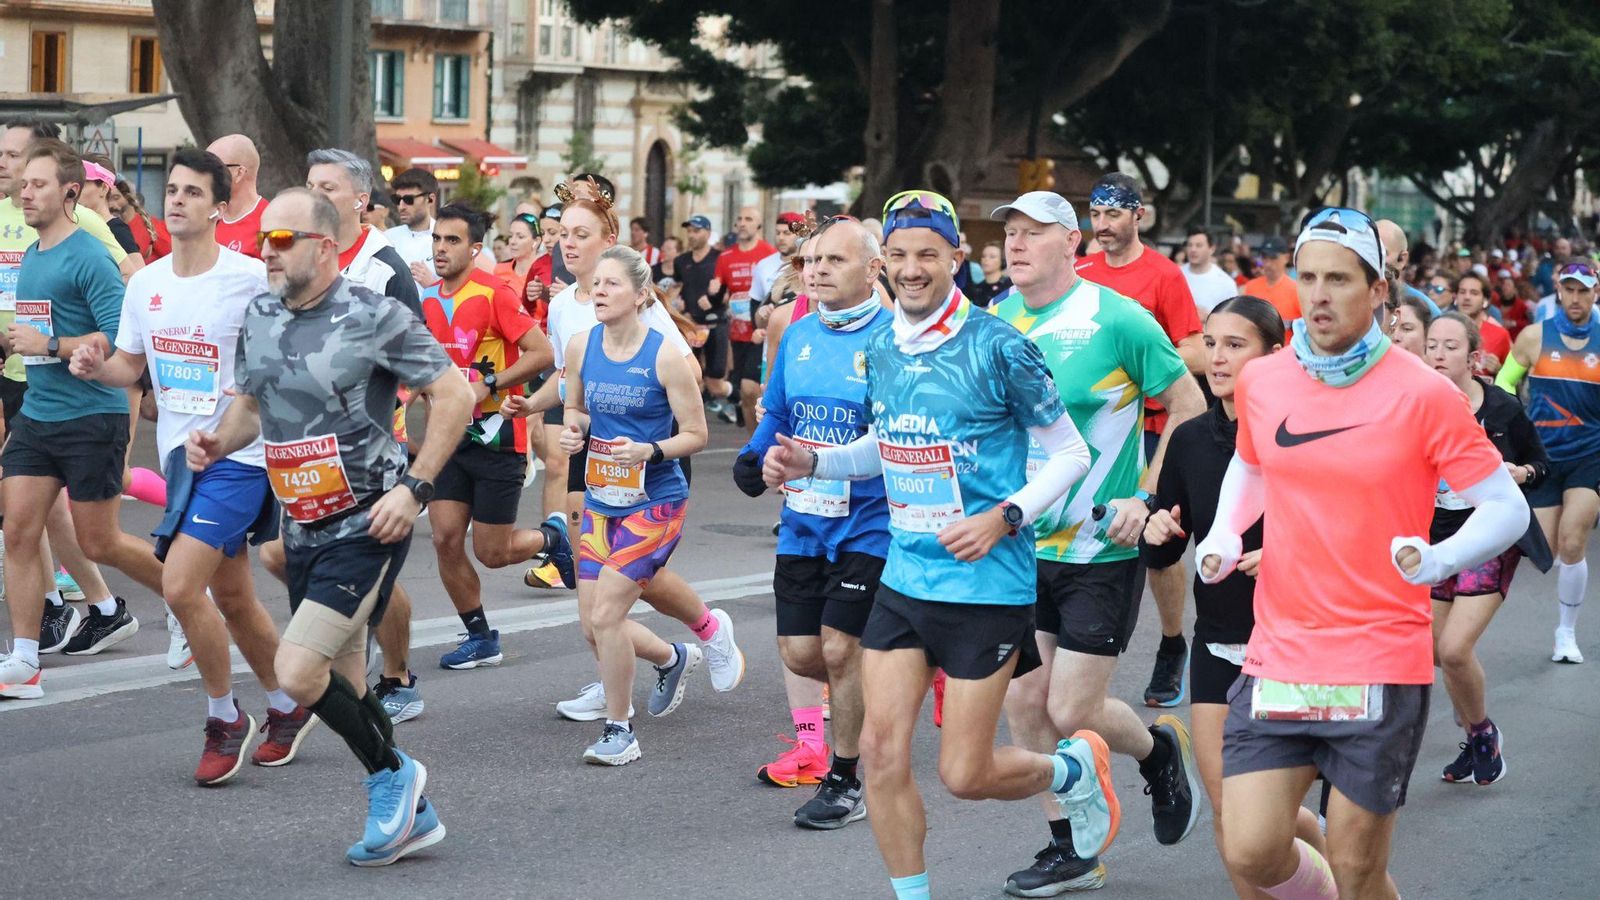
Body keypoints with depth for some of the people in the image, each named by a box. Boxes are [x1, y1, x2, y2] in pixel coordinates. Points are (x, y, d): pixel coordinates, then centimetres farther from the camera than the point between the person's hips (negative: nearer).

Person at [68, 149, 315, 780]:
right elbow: (131, 364, 16)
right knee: (231, 597, 16)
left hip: (237, 454, -7)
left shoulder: (251, 279, -13)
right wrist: (94, 367, -5)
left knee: (181, 586, -17)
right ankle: (288, 708, 34)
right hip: (179, 454, 7)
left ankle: (225, 720, 2)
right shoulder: (145, 283, 7)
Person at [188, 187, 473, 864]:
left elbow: (454, 394, -12)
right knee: (342, 685, 12)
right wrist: (220, 442, -3)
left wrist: (412, 486, -17)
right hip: (302, 527, 7)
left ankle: (393, 774, 5)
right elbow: (251, 403, 19)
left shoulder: (374, 318, -14)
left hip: (367, 526, -7)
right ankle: (412, 814, 27)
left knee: (297, 671, -18)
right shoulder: (259, 317, 6)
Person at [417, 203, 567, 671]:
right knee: (445, 539, -2)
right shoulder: (427, 299, 6)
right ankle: (480, 638, 13)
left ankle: (553, 535, 30)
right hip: (451, 435, 6)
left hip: (496, 435, -6)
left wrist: (488, 386, -20)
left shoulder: (493, 293, -14)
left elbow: (542, 353, -17)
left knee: (491, 553, -2)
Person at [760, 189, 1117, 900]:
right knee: (881, 750, -2)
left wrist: (1005, 518, -20)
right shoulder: (881, 350, 5)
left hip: (987, 584, -5)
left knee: (964, 775, -1)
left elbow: (1070, 454, -6)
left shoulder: (998, 347, -13)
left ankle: (1075, 768, 30)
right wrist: (811, 462, 5)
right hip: (904, 578, 5)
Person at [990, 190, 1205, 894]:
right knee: (1023, 704, 4)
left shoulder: (1115, 319, -11)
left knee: (1072, 711, -5)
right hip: (1022, 546, 5)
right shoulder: (997, 322, 4)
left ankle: (1161, 750, 28)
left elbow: (1190, 407, -6)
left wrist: (1149, 499, -11)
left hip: (1101, 549, -5)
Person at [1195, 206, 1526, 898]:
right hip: (1277, 659, 4)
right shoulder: (1260, 382, 4)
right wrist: (1224, 536, 7)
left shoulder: (1423, 394, -9)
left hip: (1382, 668, -3)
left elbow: (1507, 507, -5)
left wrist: (1440, 561, -23)